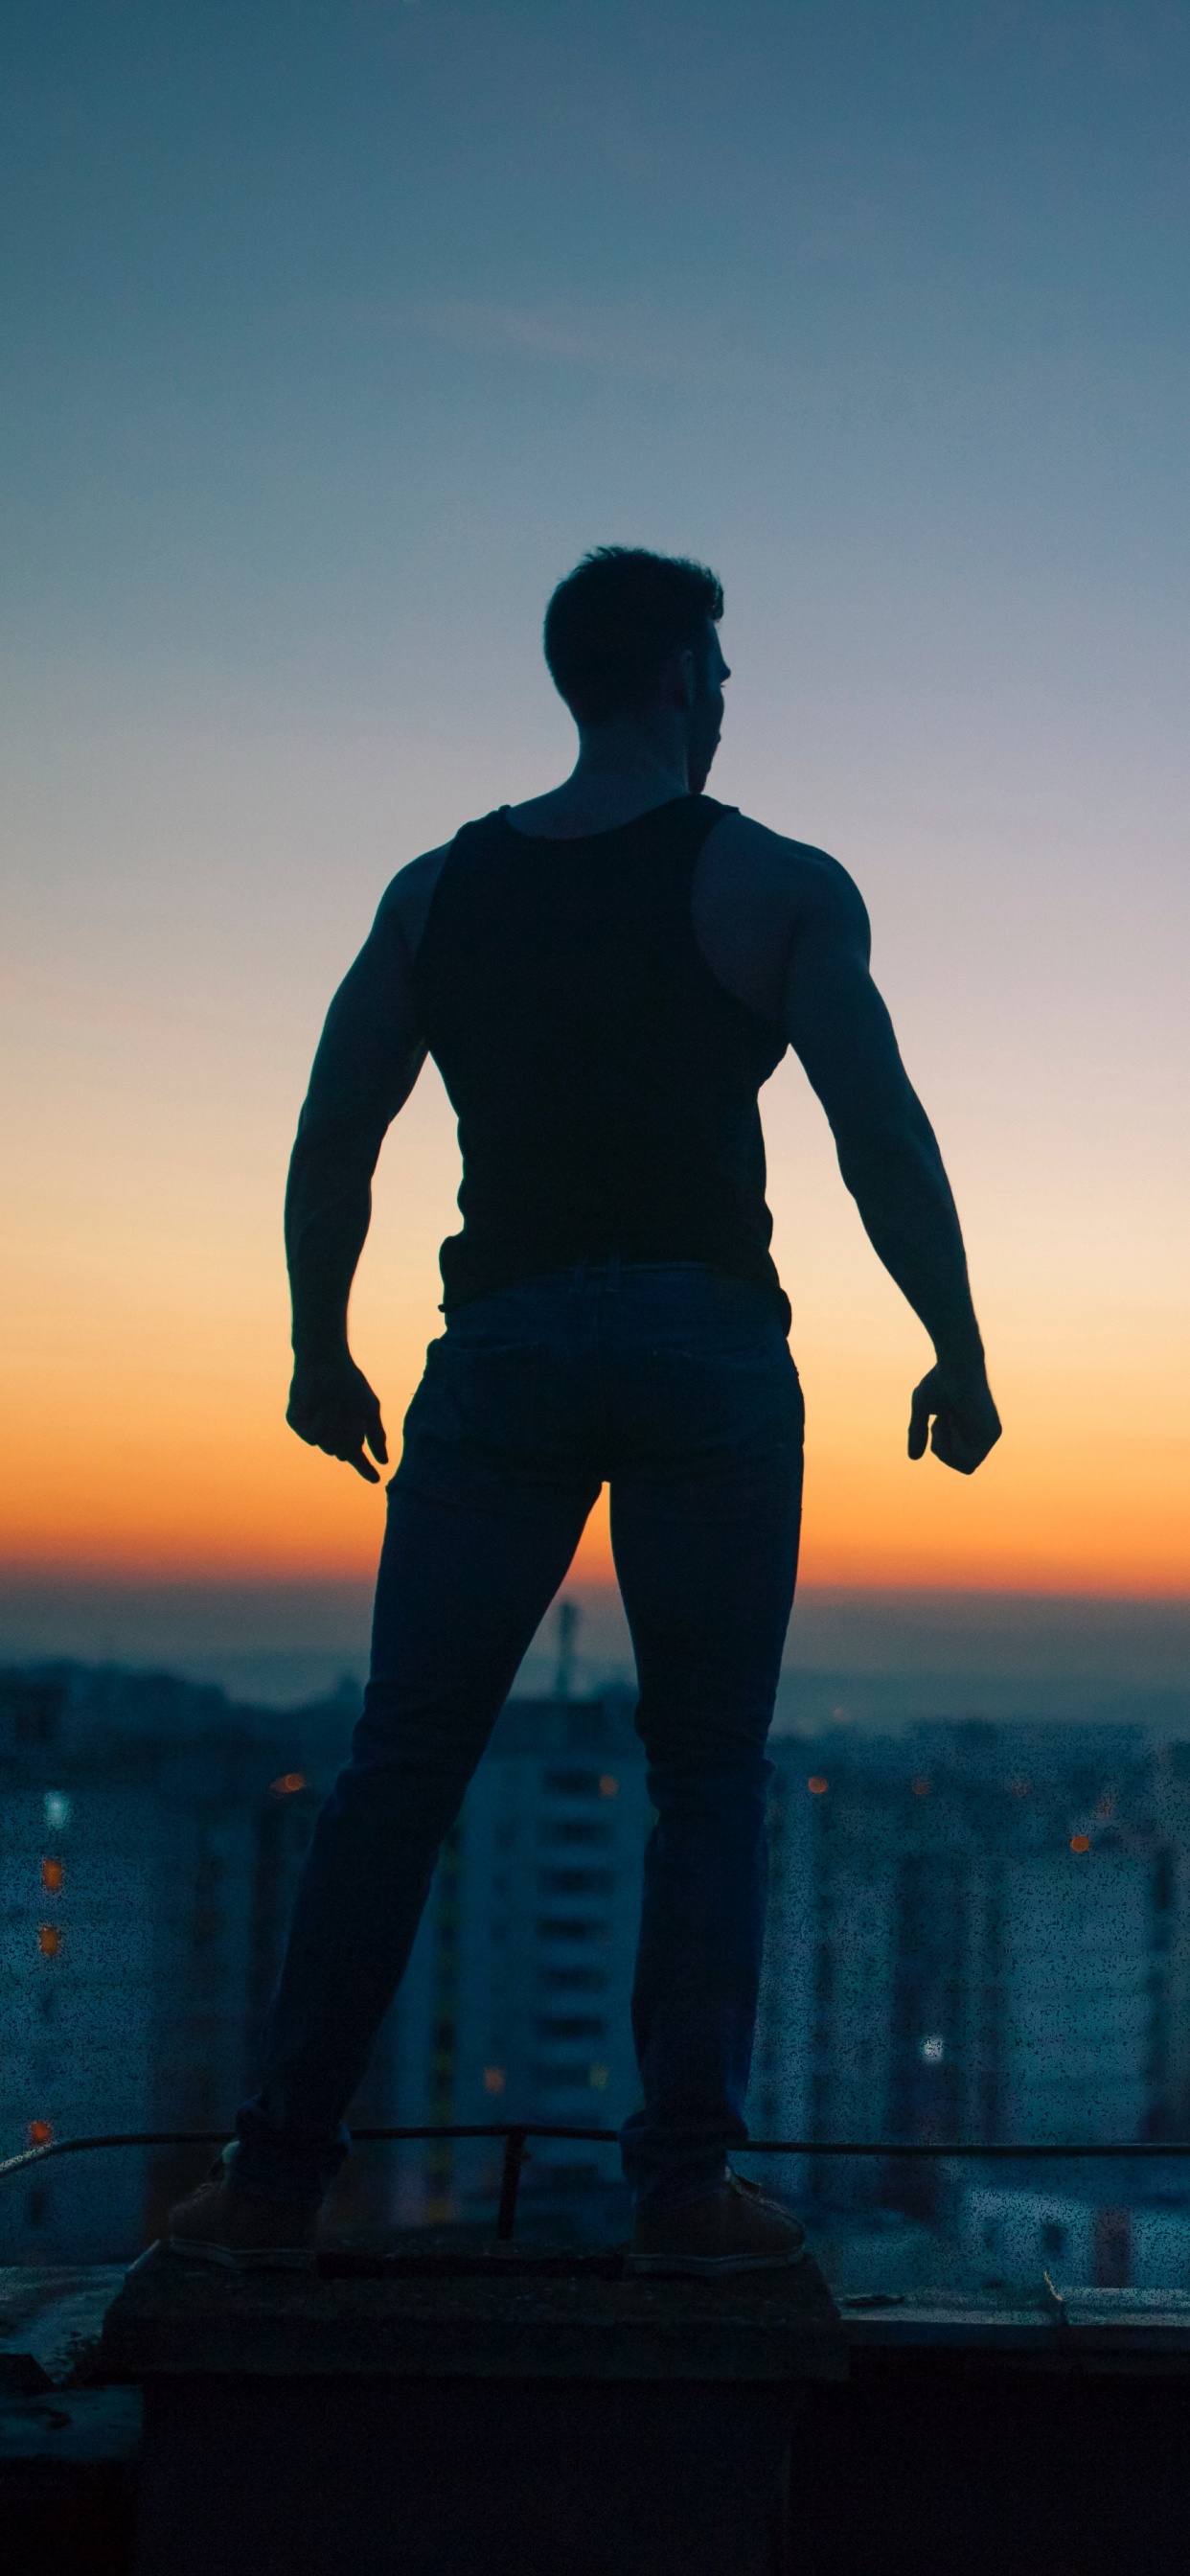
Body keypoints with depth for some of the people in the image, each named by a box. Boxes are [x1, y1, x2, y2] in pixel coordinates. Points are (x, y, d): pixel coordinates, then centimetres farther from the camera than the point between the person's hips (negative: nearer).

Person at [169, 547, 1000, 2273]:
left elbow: (330, 1148, 10)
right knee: (708, 1777, 6)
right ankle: (686, 2185, 4)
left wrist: (321, 1350, 20)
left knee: (401, 1769, 6)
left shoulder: (437, 888, 10)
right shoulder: (776, 886, 0)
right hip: (707, 1350, -2)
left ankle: (279, 2177, 6)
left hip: (504, 1352, 3)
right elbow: (885, 1147, -5)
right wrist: (959, 1355, 3)